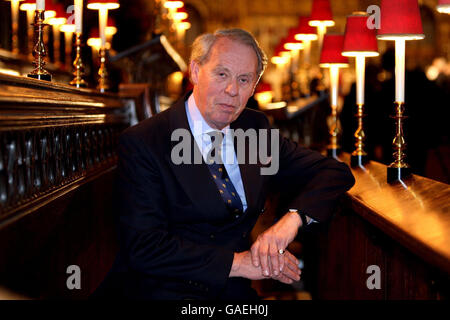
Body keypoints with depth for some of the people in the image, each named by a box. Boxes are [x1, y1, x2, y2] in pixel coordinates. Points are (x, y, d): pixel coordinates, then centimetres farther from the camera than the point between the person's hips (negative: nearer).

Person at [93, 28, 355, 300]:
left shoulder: (256, 129, 9)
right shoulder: (142, 143, -7)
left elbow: (335, 173, 10)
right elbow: (143, 247, -15)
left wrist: (293, 218, -10)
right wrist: (236, 262, -20)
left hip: (232, 292, 6)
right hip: (162, 291, -5)